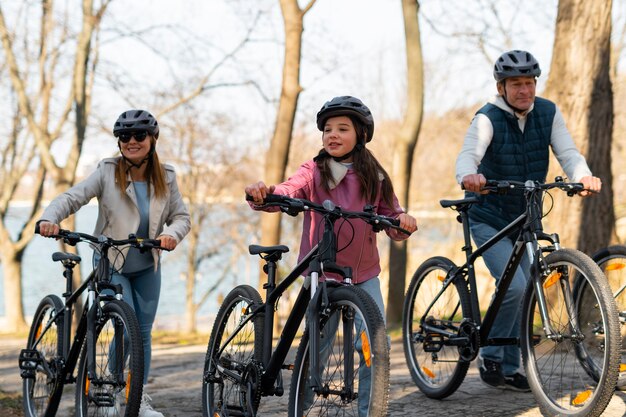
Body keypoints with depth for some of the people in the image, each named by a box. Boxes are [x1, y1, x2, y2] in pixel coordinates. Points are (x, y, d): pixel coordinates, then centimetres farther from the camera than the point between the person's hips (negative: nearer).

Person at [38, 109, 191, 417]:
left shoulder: (165, 178, 0)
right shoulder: (107, 173, -10)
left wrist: (172, 234, -20)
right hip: (111, 264, -4)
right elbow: (72, 197, -19)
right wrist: (49, 219, -38)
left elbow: (181, 216, 3)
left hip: (147, 267, 4)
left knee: (144, 331, 8)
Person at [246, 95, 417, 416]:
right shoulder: (313, 172, -3)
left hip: (364, 274, 2)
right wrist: (263, 192, -45)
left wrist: (403, 222, -18)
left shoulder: (374, 178, 5)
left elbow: (392, 224, 6)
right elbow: (289, 191, -23)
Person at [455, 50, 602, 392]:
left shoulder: (548, 113, -5)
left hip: (524, 220, 5)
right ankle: (490, 357, -3)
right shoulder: (488, 118, -18)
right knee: (514, 286, -21)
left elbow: (567, 152, -16)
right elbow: (469, 153, -34)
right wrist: (468, 176, -58)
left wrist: (583, 176, -38)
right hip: (488, 219, -5)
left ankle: (509, 369, 22)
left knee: (520, 293, 9)